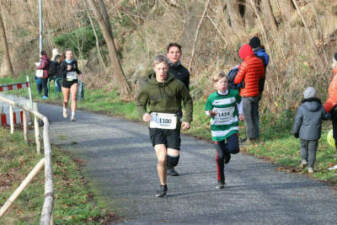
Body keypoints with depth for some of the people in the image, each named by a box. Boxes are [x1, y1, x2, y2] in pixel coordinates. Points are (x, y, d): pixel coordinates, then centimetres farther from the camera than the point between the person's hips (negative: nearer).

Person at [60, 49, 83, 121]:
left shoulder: (74, 61, 2)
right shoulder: (63, 63, -9)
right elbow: (62, 74, -15)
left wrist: (79, 73, 6)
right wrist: (67, 70, -30)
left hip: (74, 82, 1)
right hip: (66, 83, -1)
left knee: (73, 98, -16)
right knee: (66, 100, 12)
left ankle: (73, 115, -17)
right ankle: (65, 109, 46)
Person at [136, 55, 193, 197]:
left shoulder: (177, 84, -7)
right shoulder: (147, 86, -4)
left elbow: (188, 101, 9)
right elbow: (140, 103, 8)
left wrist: (187, 119, 0)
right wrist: (143, 114, -13)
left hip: (172, 126, 0)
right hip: (156, 126, 0)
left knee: (172, 160, -1)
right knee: (161, 158, -14)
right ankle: (163, 186, 7)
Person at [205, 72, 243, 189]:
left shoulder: (234, 94, -4)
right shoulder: (212, 98, -9)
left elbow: (239, 101, 18)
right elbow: (207, 111, 3)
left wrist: (240, 113, 10)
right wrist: (211, 113, -19)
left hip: (232, 127, 1)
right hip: (217, 128, -1)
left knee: (234, 149, -21)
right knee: (220, 155, -1)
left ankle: (227, 151, 19)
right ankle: (220, 180, 15)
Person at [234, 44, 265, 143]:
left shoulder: (245, 64, -18)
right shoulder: (259, 61, 3)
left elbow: (238, 80, -12)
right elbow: (262, 75, 17)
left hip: (247, 94, -7)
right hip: (256, 93, 7)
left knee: (248, 116, 1)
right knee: (255, 114, 16)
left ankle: (251, 137, 4)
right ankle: (255, 135, 22)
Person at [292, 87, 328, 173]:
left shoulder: (302, 108, -13)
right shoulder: (320, 107, -5)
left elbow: (297, 121, -8)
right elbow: (325, 117, 10)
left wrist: (295, 132, 6)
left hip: (304, 133, -1)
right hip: (315, 134, 1)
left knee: (303, 147, 23)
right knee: (312, 150, 9)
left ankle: (304, 160, 9)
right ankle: (310, 167, 8)